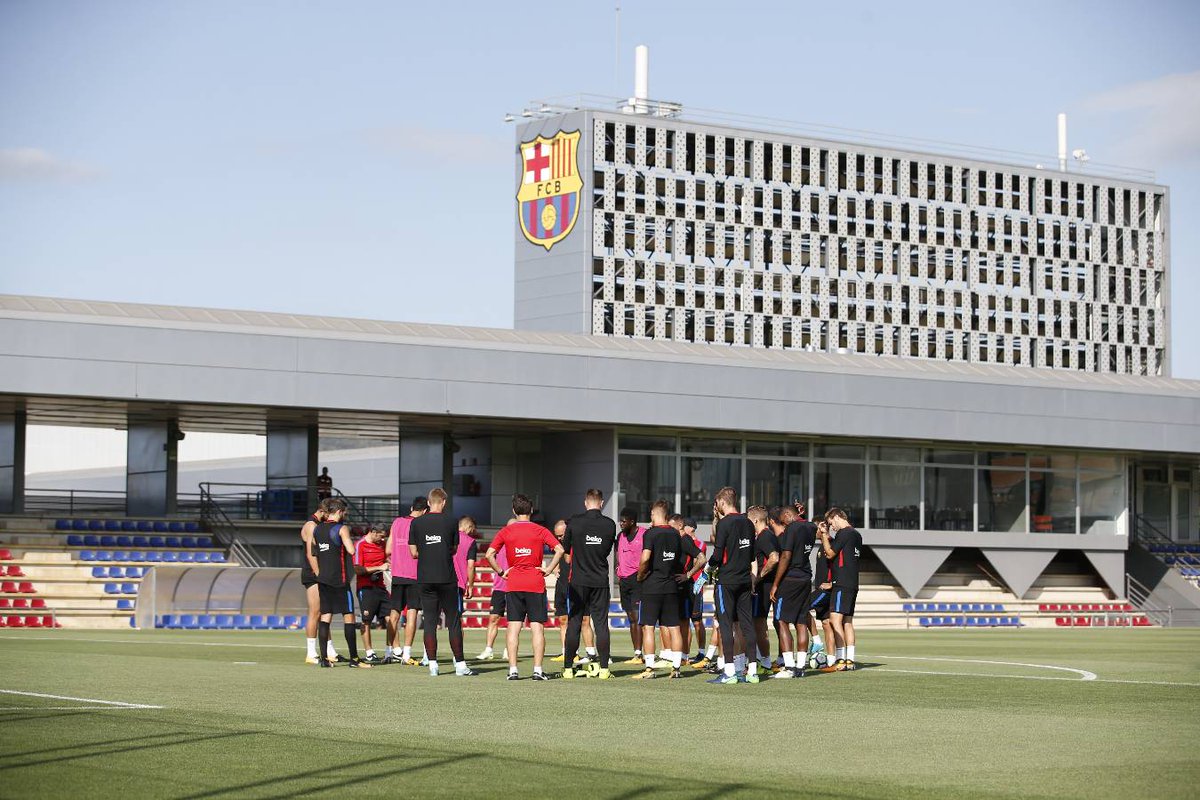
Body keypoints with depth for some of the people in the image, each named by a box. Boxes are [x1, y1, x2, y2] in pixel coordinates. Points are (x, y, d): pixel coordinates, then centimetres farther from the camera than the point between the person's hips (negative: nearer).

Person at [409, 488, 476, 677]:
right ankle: (460, 664, 3)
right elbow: (454, 549, 9)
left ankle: (432, 664, 3)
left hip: (424, 578, 1)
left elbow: (414, 552, 4)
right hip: (447, 577, -1)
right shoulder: (451, 521, -1)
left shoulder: (416, 523, 1)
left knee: (430, 622, 5)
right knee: (454, 622, 4)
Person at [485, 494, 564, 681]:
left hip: (513, 585, 1)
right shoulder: (540, 530, 1)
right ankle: (538, 670, -4)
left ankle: (513, 670, -2)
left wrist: (501, 572, 3)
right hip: (536, 584, -1)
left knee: (513, 628, 3)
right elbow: (559, 549, -10)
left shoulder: (506, 531, 3)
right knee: (538, 627, 1)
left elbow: (489, 554, -5)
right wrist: (548, 569, -4)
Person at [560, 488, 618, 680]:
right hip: (600, 580, 1)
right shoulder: (610, 525, -3)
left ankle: (568, 668, 5)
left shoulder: (574, 522, -6)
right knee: (601, 623, 4)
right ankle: (604, 668, 0)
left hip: (578, 580, -1)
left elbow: (565, 549, 5)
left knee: (574, 623, 5)